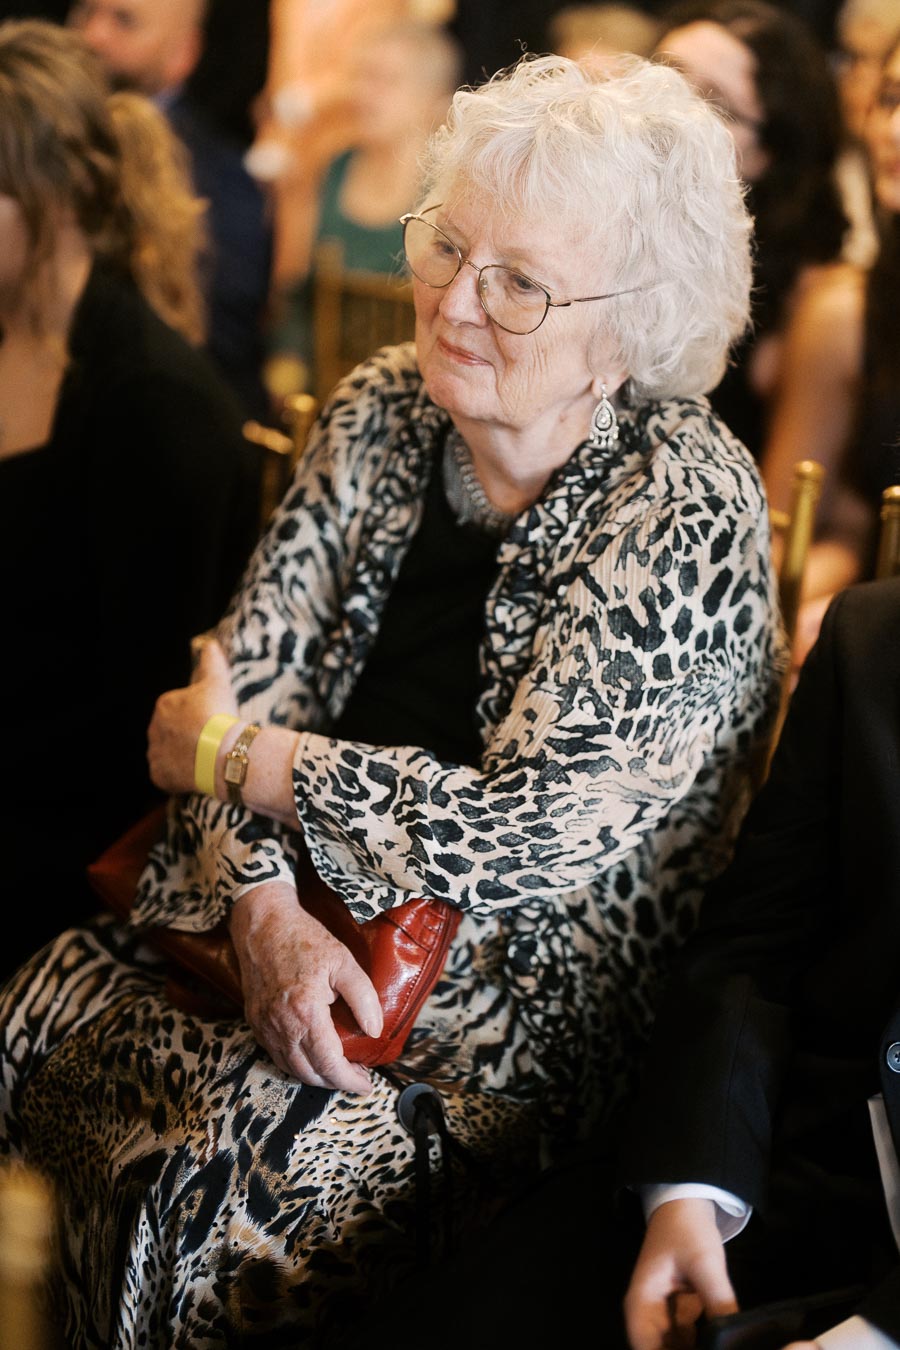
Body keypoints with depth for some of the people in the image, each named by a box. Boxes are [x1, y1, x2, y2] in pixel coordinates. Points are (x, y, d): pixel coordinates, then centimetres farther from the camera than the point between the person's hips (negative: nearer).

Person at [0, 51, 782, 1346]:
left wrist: (224, 754, -10)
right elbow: (246, 675, 2)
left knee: (244, 1175, -28)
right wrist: (265, 905, -17)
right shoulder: (382, 414, 1)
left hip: (533, 997, -5)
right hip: (314, 916, 6)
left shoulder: (687, 507, -16)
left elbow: (528, 831, -20)